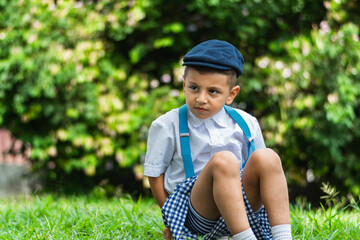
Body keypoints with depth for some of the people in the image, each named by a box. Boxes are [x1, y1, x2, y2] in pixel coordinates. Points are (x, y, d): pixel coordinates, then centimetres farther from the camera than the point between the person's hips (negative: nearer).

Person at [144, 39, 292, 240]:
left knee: (266, 157, -22)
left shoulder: (246, 124, 6)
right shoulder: (168, 126, -2)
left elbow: (257, 172, 16)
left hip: (240, 207, 4)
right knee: (223, 160, -32)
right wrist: (171, 218, 4)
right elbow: (154, 173, 5)